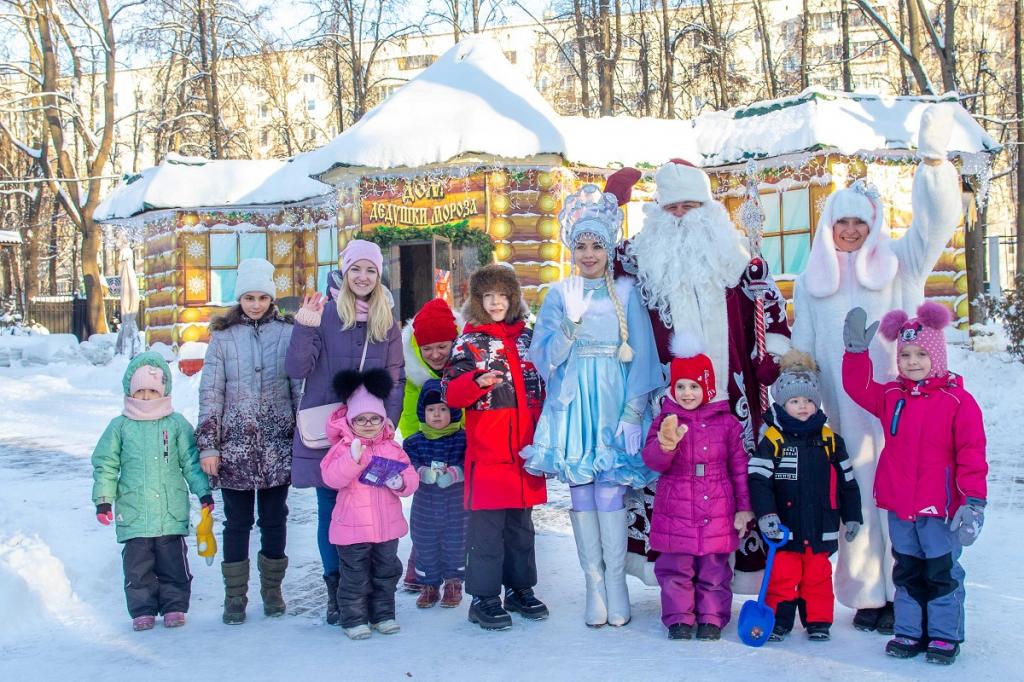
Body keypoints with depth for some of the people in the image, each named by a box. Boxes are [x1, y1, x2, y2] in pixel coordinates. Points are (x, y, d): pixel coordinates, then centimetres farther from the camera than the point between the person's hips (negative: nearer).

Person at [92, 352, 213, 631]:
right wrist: (103, 499, 1)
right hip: (133, 514, 0)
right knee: (138, 566, 5)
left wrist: (203, 491, 4)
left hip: (172, 513, 0)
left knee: (173, 563, 5)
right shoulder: (120, 427, 4)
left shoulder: (177, 424, 4)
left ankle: (174, 607, 16)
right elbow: (105, 465, 7)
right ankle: (142, 611, 16)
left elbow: (191, 461, 7)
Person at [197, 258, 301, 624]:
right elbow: (210, 393, 1)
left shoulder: (287, 332, 2)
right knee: (237, 521, 6)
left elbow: (301, 387, 4)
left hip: (278, 445, 0)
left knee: (274, 519, 9)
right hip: (234, 444, 0)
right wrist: (208, 445, -3)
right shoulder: (223, 336, 2)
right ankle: (235, 597, 15)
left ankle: (272, 590, 22)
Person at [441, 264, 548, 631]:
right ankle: (484, 598, 3)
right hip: (488, 452, -5)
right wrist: (479, 381, -28)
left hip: (525, 450, 5)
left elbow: (541, 388, 22)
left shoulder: (527, 337, 13)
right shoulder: (470, 342, -1)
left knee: (521, 523, 15)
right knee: (487, 524, -4)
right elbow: (450, 393, -11)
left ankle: (521, 589, 26)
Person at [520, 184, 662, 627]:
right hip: (572, 403, 2)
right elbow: (546, 356, 1)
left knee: (609, 491, -9)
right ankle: (594, 586, 9)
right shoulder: (560, 294, 8)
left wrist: (633, 411, -7)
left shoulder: (626, 292, 5)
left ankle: (615, 584, 0)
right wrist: (571, 324, -15)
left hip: (614, 401, -2)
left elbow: (641, 356, 1)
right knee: (581, 493, 1)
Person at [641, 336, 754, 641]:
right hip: (676, 510, 0)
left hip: (717, 510, 0)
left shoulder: (726, 422, 2)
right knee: (676, 568, 6)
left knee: (714, 568, 9)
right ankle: (679, 619, 19)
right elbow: (652, 460, -13)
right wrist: (665, 445, -35)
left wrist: (743, 507, 5)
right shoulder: (665, 421, 0)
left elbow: (739, 467, 6)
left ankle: (711, 618, 23)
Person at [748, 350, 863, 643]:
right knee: (782, 576, 2)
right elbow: (757, 479, -9)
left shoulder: (829, 440, 6)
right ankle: (778, 620, 12)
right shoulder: (773, 440, -4)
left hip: (821, 527, 2)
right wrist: (765, 514, -18)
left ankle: (818, 621, 21)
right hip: (785, 527, -2)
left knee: (818, 577, 10)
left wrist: (852, 516, 13)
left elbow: (846, 480, 12)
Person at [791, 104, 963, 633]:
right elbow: (802, 351, 15)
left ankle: (905, 593, 0)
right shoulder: (811, 282, 15)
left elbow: (934, 223, -4)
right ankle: (869, 595, 7)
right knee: (856, 495, -2)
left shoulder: (898, 264, 11)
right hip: (841, 409, 1)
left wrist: (933, 158, -16)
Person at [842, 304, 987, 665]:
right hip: (898, 505, 5)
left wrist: (973, 500, -15)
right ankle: (909, 633, 23)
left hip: (939, 506, -5)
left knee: (942, 572, 5)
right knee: (906, 571, 14)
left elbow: (972, 454, -11)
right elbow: (859, 387, 12)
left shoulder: (958, 401, -10)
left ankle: (944, 635, 16)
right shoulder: (891, 396, 5)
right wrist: (856, 350, 0)